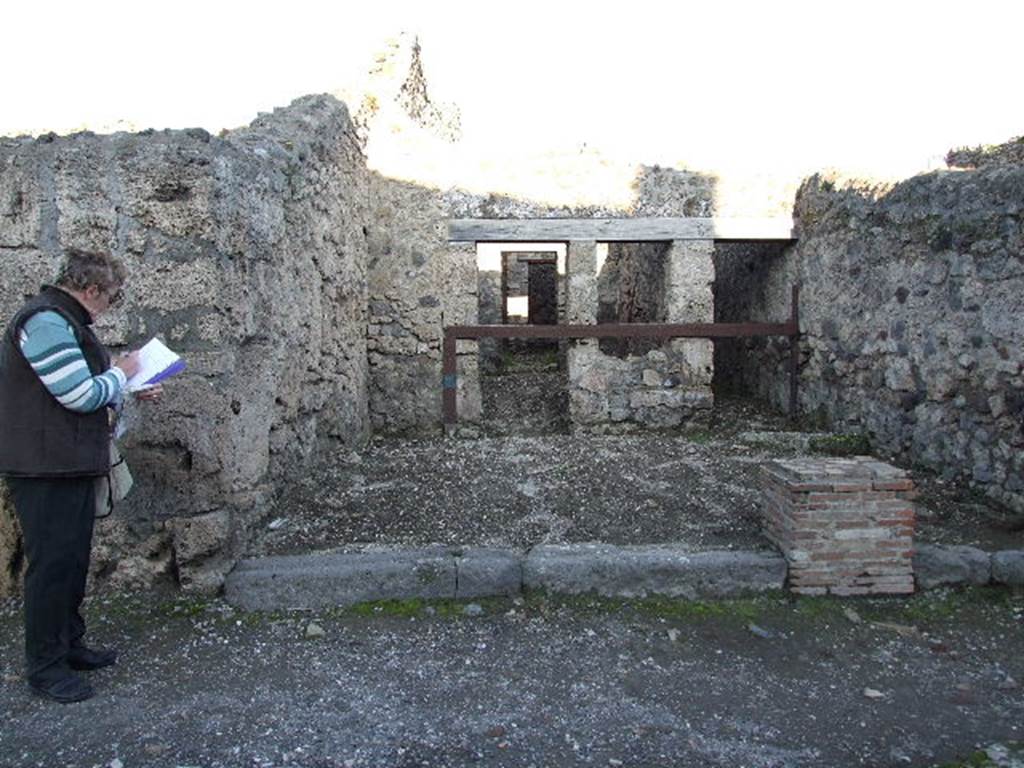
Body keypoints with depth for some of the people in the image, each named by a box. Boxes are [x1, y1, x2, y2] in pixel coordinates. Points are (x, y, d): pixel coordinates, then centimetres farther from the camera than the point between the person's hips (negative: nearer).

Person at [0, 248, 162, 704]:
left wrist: (131, 392, 10)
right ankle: (45, 666, 11)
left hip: (72, 465, 10)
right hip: (46, 469, -10)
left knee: (74, 560, 17)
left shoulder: (65, 321, 16)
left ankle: (69, 645, 30)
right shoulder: (45, 323, -18)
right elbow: (82, 395, -23)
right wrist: (121, 372, -6)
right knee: (53, 563, -2)